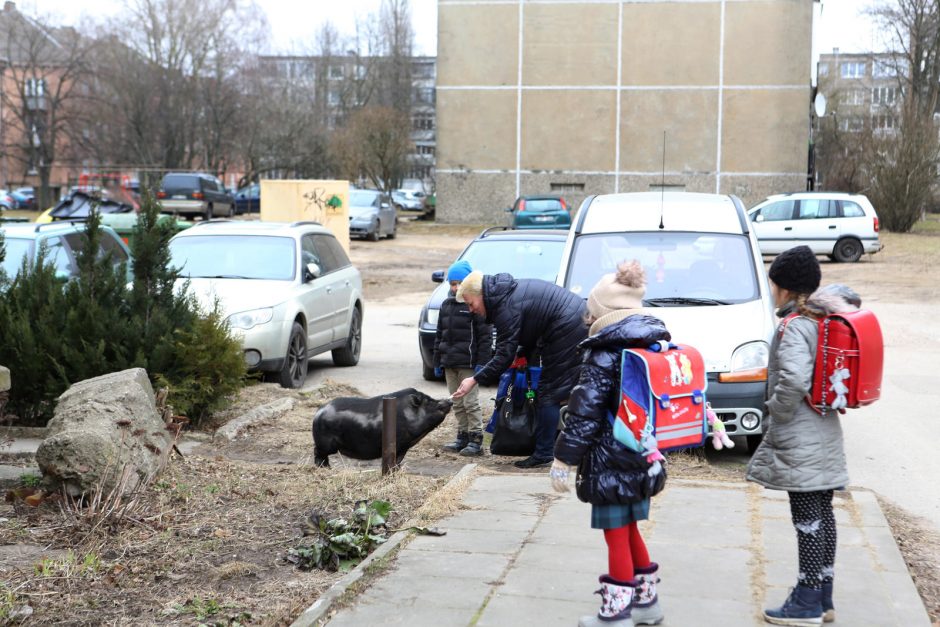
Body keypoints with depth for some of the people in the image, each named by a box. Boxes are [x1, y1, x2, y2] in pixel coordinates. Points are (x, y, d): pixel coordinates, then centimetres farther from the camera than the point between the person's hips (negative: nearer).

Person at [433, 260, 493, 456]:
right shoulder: (446, 305, 14)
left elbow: (485, 336, -10)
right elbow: (439, 335, 19)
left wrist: (482, 362, -15)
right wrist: (437, 362, 15)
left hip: (468, 364, -7)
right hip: (449, 364, 7)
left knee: (471, 402, -4)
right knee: (457, 403, 11)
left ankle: (476, 439, 1)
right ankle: (462, 436, 18)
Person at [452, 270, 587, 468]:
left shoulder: (507, 308, -18)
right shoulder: (508, 292, 13)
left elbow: (505, 355, -17)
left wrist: (475, 380, -13)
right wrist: (525, 355, 14)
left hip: (567, 331, -10)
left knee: (550, 393, -5)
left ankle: (543, 454, -2)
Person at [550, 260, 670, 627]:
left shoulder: (605, 352, -15)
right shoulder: (656, 345, 8)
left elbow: (585, 410, -18)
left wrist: (564, 459, -14)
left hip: (611, 461, -8)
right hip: (643, 459, 8)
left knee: (616, 535, 0)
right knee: (629, 530, 20)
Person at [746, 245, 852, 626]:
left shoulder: (795, 326, -17)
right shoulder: (828, 318, 9)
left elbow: (794, 380, -29)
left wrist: (775, 411, -14)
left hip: (799, 439, -9)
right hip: (826, 432, 9)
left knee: (807, 518, -4)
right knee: (822, 513, 13)